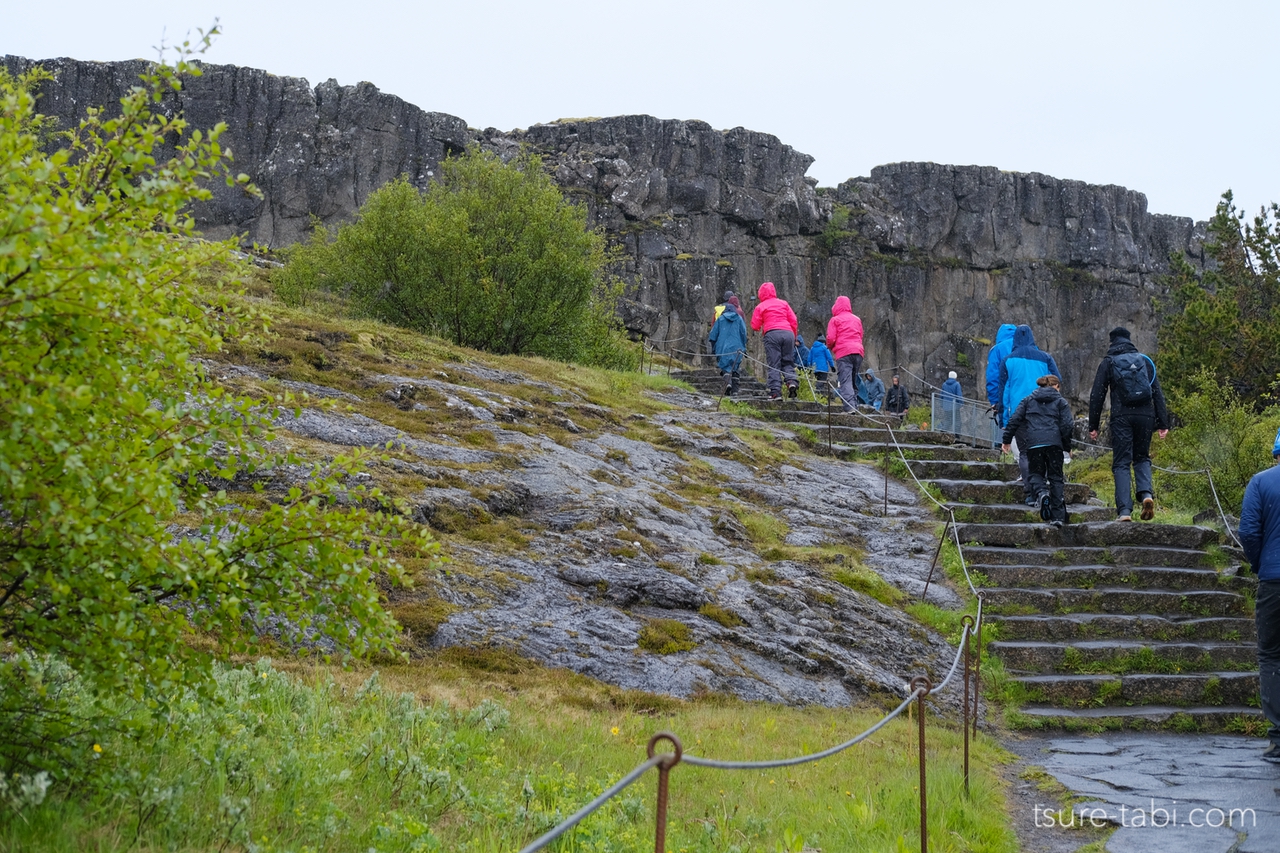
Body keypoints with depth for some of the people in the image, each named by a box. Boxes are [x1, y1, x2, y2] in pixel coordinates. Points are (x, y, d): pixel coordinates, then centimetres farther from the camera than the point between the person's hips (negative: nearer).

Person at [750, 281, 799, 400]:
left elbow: (755, 326, 9)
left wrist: (760, 328, 31)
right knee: (788, 362, 9)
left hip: (772, 334, -3)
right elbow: (793, 321, 15)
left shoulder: (761, 307, 10)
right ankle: (792, 381, -17)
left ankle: (775, 391, -13)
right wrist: (794, 337, 23)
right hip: (788, 333, 3)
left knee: (774, 364, -3)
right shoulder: (783, 303, 18)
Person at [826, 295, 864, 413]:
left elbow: (830, 338, -2)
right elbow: (861, 336, 21)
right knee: (854, 380, 12)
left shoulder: (835, 320, 5)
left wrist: (830, 347, 18)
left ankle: (849, 406, -28)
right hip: (858, 351, 5)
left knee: (845, 381, -13)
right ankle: (855, 405, 5)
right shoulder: (857, 319, 22)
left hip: (843, 352, -5)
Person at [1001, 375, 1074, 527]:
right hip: (1054, 442, -1)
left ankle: (1042, 492, -21)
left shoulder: (1029, 400, 18)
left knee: (1036, 473, 15)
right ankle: (1058, 516, 2)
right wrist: (1067, 446, 14)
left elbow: (1014, 419, 9)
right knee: (1055, 476, 7)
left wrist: (1006, 440, 14)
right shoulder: (1061, 402, 13)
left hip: (1033, 443, 1)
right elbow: (1067, 425, 3)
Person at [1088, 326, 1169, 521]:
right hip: (1145, 415, 2)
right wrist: (1163, 423, 10)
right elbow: (1157, 393, 10)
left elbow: (1097, 395, 3)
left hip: (1121, 417, -2)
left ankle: (1124, 510, -11)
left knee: (1121, 463, 0)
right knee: (1142, 457, 19)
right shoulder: (1145, 361, 14)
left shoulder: (1108, 362, 8)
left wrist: (1093, 425, 7)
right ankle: (1146, 493, -7)